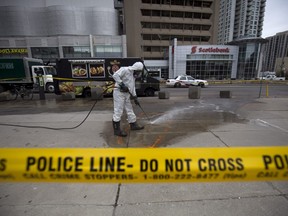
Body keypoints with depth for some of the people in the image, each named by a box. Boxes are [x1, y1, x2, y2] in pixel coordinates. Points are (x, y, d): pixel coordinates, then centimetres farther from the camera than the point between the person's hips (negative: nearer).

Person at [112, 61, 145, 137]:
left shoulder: (133, 75, 17)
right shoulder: (124, 70, -10)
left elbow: (132, 87, 19)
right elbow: (115, 75, -23)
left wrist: (135, 97, 14)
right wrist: (122, 84, -25)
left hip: (126, 94, 9)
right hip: (119, 92, -9)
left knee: (129, 109, 15)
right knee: (118, 111, -8)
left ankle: (134, 125, 28)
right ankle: (117, 130, -2)